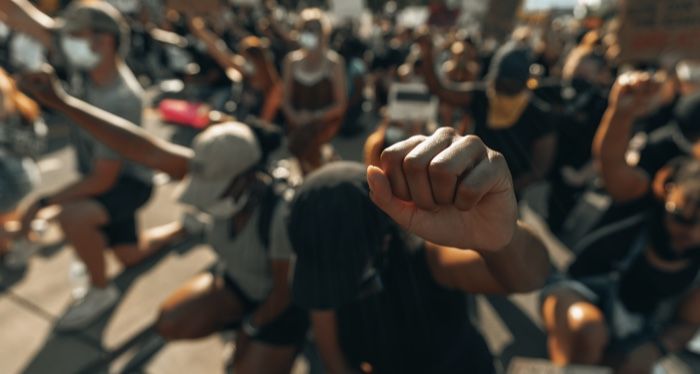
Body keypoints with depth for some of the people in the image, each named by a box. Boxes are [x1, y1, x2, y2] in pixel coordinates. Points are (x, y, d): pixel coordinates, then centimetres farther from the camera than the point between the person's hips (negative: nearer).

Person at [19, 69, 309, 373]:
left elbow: (285, 289, -25)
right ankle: (241, 322, 16)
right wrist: (62, 102, -30)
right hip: (234, 282, 5)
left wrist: (249, 330, -9)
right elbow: (146, 151, -26)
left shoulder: (282, 214, -38)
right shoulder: (222, 175, -23)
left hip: (281, 304, -5)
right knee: (170, 324, -6)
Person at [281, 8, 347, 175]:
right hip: (298, 120, 5)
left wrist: (314, 117, -16)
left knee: (300, 143, -30)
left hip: (325, 119, -4)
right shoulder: (292, 60, 8)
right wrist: (294, 116, -11)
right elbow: (286, 99, 10)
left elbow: (340, 104, -3)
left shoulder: (334, 62, -1)